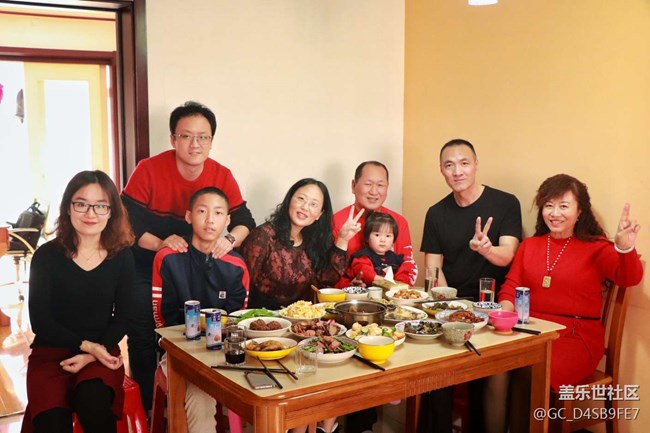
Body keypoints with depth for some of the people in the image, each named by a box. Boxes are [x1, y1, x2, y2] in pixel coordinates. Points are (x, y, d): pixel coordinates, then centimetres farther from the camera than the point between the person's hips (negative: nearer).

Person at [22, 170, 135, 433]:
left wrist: (93, 353, -13)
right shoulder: (46, 256, -4)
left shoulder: (122, 257, 2)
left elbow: (122, 316, 3)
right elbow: (40, 321, -4)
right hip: (50, 353, -1)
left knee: (95, 404, -30)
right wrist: (86, 345, -15)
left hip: (102, 352, 1)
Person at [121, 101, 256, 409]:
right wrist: (160, 244, -35)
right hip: (146, 267, -2)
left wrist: (229, 239, -28)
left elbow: (245, 222, -6)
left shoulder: (222, 177, -9)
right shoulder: (149, 170, -18)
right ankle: (146, 408, 16)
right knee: (143, 338, -4)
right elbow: (126, 222, -19)